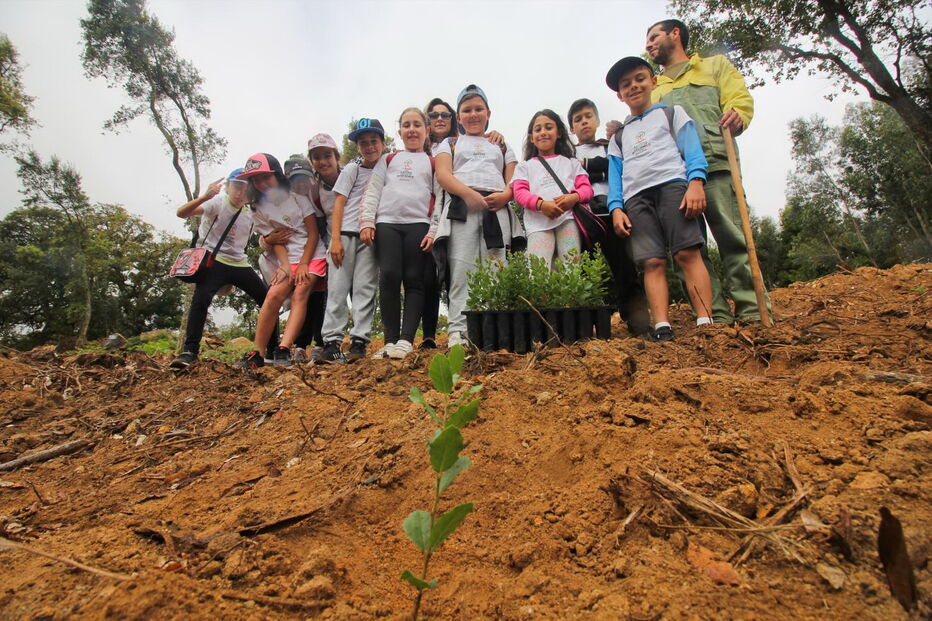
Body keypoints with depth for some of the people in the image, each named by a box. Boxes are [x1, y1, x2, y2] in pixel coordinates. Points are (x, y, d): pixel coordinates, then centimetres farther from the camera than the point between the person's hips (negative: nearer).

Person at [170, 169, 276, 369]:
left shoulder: (250, 215, 10)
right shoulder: (217, 202, -7)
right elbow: (181, 213, -21)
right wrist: (204, 197, -40)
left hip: (240, 264, 6)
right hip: (214, 261, -6)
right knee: (200, 299, -27)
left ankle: (274, 350, 14)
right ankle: (189, 352, -21)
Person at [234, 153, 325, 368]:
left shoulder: (298, 198, 1)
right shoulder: (260, 212, 9)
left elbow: (313, 233, -2)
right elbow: (275, 242, 1)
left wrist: (304, 264, -10)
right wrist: (286, 267, -16)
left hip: (313, 256, -2)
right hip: (287, 260, 2)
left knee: (299, 294, -22)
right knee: (274, 296, -18)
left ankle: (283, 350, -30)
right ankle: (257, 354, -14)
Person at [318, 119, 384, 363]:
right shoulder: (353, 169, 10)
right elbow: (339, 204, 2)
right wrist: (335, 239, -9)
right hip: (345, 233, -2)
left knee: (365, 289, -3)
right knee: (338, 288, -5)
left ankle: (359, 341, -3)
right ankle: (331, 341, -5)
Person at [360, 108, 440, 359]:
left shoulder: (433, 163, 19)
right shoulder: (388, 159, 24)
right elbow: (372, 191, 15)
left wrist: (434, 231, -5)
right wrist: (366, 222, 1)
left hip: (419, 225, -1)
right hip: (386, 223, 1)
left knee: (414, 281, -7)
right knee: (389, 277, -10)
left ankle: (406, 340, -8)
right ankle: (390, 340, -5)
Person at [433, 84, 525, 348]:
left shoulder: (502, 146, 29)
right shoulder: (449, 143, 24)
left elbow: (514, 179, 17)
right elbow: (443, 174, 5)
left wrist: (505, 195, -8)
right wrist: (468, 193, -14)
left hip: (497, 209, 2)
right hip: (461, 207, -1)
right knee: (462, 272, -13)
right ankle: (458, 331, -15)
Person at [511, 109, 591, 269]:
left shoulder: (571, 162, 29)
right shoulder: (525, 166, 26)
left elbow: (586, 188, 16)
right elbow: (520, 192, 8)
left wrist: (574, 197, -10)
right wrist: (541, 204, -13)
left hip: (568, 217, 1)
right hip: (538, 222, -1)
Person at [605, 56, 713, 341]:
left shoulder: (671, 113, 21)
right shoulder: (619, 136, 29)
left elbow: (692, 149, 7)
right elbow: (615, 175, 18)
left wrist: (696, 182, -12)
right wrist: (616, 208, 0)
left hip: (672, 184, -2)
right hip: (635, 198, 3)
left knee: (687, 253, -15)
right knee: (653, 262, -9)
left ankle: (705, 321, -19)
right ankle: (662, 328, -17)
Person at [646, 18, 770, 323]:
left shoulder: (715, 65, 24)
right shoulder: (654, 89, 34)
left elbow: (740, 97, 9)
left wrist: (738, 114, -14)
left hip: (714, 163, -3)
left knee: (732, 237, -12)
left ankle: (752, 309, -9)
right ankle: (716, 314, -4)